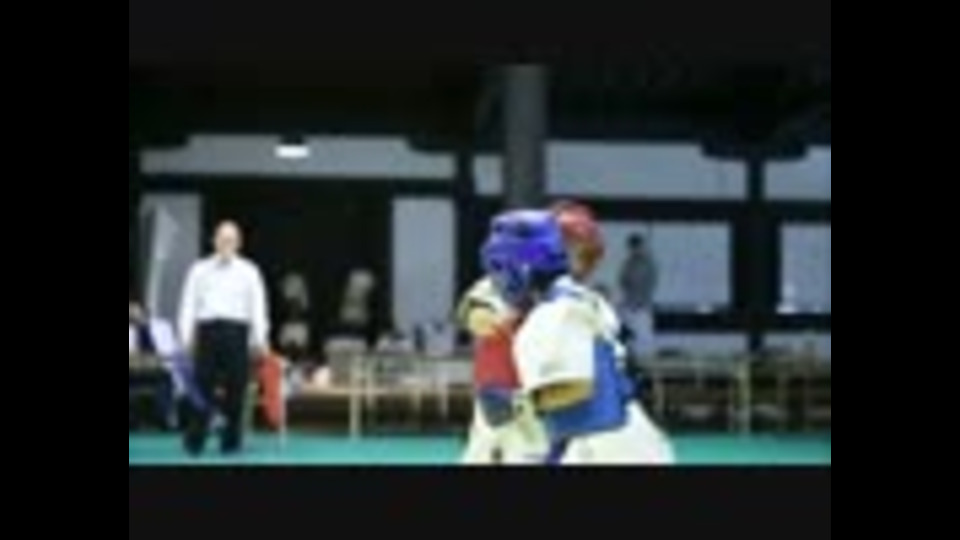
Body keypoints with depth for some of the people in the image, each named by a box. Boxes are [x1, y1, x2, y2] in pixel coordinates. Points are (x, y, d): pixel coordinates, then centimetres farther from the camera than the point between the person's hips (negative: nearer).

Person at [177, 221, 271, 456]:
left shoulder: (248, 271, 8)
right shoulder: (200, 270, 11)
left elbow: (258, 305, 4)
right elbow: (188, 304, 10)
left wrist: (260, 339, -4)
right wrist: (186, 336, 0)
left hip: (236, 330, 0)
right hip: (207, 329, 0)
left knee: (236, 388, 0)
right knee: (202, 387, -2)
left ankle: (231, 441, 10)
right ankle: (194, 441, 4)